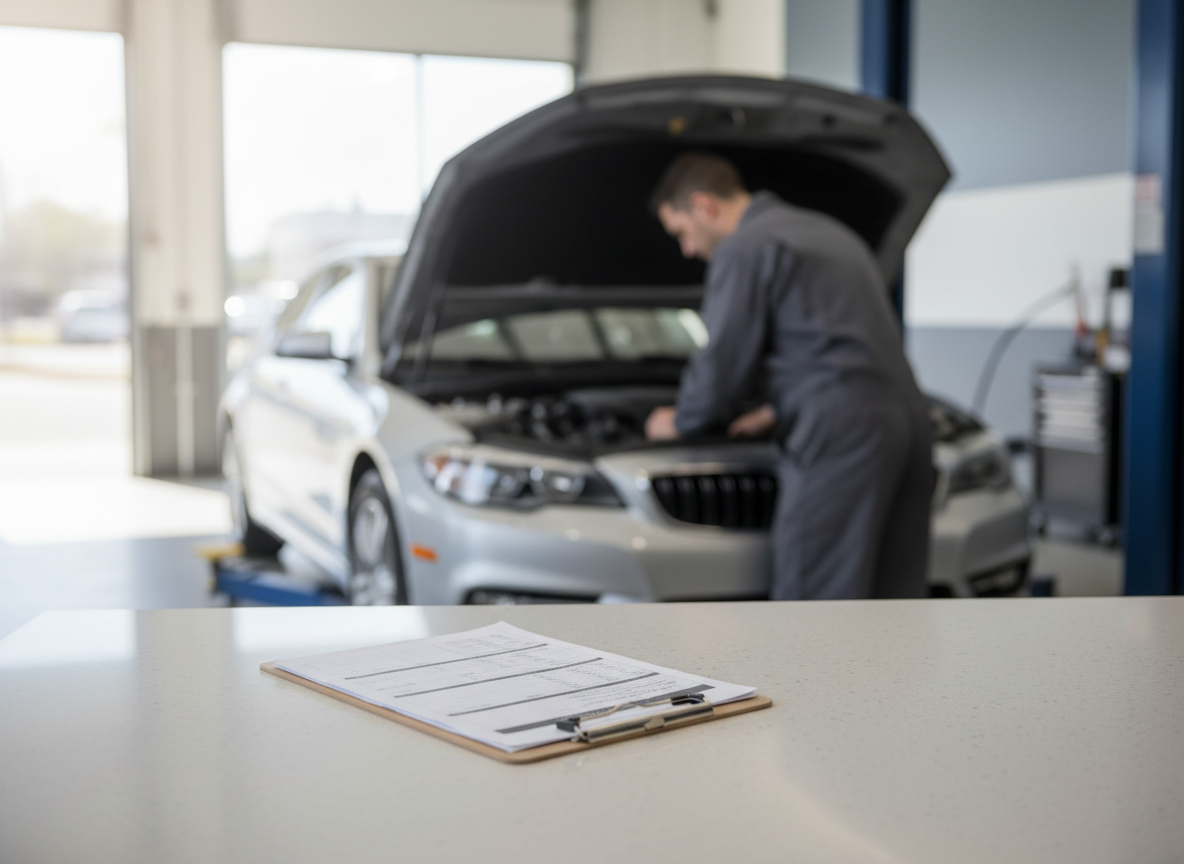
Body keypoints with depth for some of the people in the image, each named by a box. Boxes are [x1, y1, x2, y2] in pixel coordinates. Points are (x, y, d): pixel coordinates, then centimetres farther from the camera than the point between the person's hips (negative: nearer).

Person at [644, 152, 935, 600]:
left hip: (840, 431, -9)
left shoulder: (744, 249, -2)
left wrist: (680, 422, 16)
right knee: (896, 594, 11)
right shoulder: (826, 230, 27)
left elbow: (722, 362, -2)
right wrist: (777, 411, 33)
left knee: (813, 596, -6)